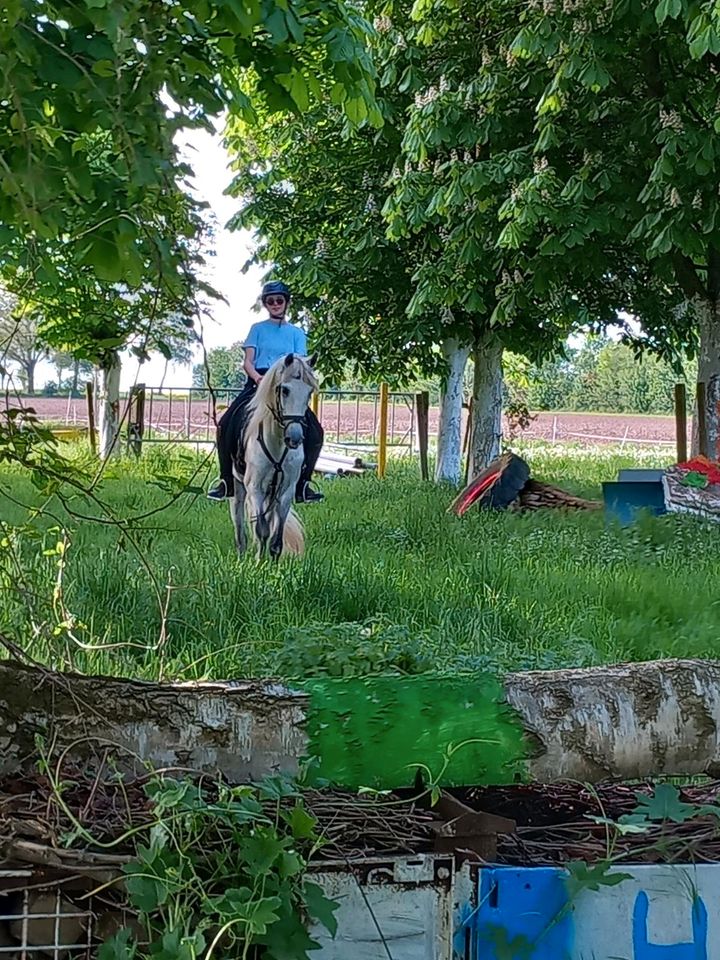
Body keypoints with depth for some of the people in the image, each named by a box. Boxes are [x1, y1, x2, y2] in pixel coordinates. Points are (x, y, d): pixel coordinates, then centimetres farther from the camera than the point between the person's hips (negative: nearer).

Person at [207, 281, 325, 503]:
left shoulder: (297, 333, 16)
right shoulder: (258, 329, 14)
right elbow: (248, 362, 5)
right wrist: (257, 377, -17)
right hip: (258, 383, -1)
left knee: (313, 432, -18)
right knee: (228, 425, -21)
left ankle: (301, 486, -7)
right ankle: (226, 483, -11)